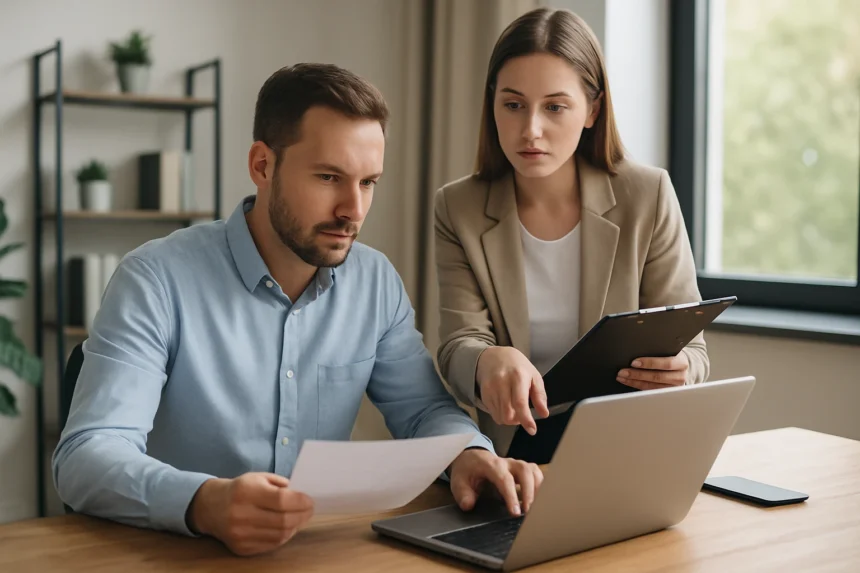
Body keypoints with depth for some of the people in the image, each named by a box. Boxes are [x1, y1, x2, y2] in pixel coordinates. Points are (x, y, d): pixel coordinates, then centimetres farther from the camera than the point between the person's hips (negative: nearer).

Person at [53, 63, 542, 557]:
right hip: (180, 552, -3)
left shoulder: (377, 281, 2)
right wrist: (205, 504, -39)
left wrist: (469, 454, -14)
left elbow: (424, 409, 8)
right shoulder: (158, 279, -13)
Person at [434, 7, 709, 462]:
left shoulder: (648, 197, -4)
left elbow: (689, 351, -2)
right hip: (514, 448, 0)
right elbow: (459, 347, -9)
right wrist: (489, 361, -33)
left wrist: (676, 373, -26)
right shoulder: (458, 210, -1)